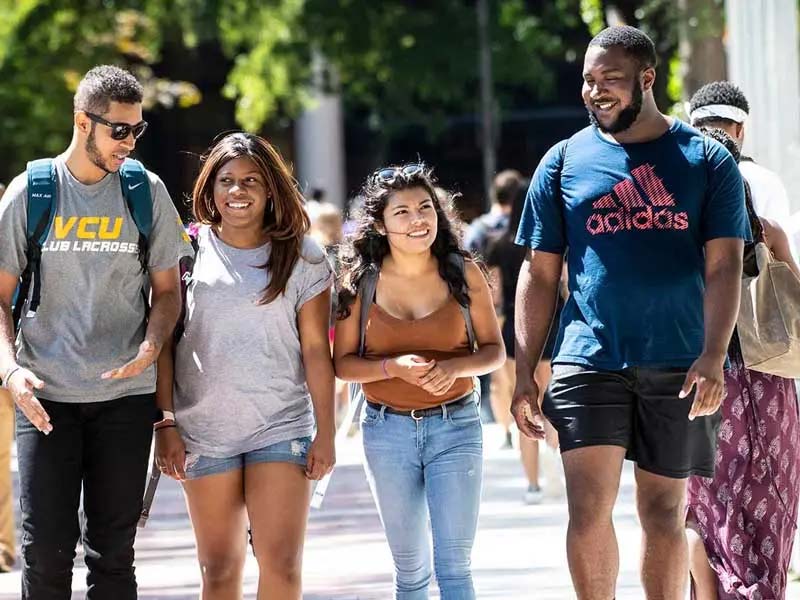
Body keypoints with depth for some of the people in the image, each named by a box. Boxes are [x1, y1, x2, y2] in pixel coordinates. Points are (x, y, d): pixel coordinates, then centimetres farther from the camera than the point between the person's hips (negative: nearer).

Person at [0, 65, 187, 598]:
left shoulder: (147, 193, 4)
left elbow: (167, 289, 10)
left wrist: (152, 345, -11)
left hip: (126, 395, 1)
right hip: (46, 395, -1)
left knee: (112, 548, 5)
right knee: (46, 547, -4)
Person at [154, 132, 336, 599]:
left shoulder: (302, 257, 3)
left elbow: (316, 350, 2)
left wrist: (326, 434, -2)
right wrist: (165, 424, -2)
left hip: (282, 428, -1)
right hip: (204, 431, 1)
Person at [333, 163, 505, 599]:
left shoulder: (464, 275, -4)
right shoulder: (360, 281, -4)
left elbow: (494, 350, 3)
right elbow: (343, 363, -1)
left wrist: (454, 367, -18)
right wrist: (394, 368, -20)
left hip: (455, 427, -1)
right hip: (388, 430, 1)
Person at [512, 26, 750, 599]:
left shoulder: (707, 159, 3)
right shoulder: (564, 161, 7)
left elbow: (724, 266, -4)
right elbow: (540, 274, 9)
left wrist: (713, 357, -17)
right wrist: (525, 373, 1)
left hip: (678, 366, 0)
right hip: (590, 362, 0)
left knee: (664, 511, 7)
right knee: (589, 506, -10)